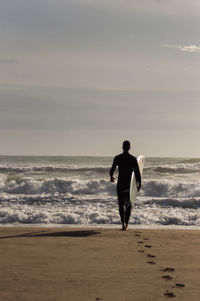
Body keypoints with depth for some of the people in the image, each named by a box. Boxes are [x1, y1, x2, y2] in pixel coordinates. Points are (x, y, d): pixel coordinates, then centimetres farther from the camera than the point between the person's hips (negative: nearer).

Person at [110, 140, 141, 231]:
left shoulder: (117, 158, -4)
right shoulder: (133, 159, -4)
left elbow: (112, 170, -4)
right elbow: (137, 172, -7)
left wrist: (111, 177, 17)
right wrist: (139, 184, 1)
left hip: (120, 184, -1)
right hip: (130, 184, 1)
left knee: (121, 204, 2)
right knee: (128, 204, 15)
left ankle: (123, 222, -22)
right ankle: (126, 224, 18)